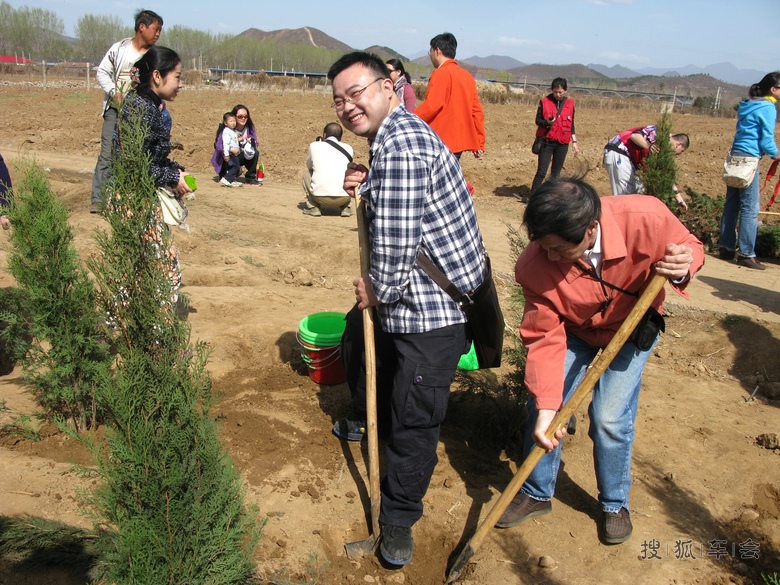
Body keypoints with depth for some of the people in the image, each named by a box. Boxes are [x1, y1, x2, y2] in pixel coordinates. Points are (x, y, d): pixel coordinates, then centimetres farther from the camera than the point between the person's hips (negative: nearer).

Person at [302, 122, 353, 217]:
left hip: (320, 197, -1)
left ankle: (313, 207, 18)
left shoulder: (314, 146, 8)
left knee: (307, 173, 28)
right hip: (343, 198, 1)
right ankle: (345, 207, 20)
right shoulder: (348, 148, 12)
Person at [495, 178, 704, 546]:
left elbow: (690, 246, -12)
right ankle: (536, 493, 23)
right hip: (573, 332, 1)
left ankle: (614, 503, 20)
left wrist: (682, 266, -37)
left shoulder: (646, 219, -35)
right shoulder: (535, 265, -31)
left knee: (610, 419, -9)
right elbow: (544, 338, -26)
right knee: (540, 409, -4)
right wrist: (545, 409, -32)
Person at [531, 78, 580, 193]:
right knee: (541, 171, -7)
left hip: (562, 143, 3)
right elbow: (538, 120, -1)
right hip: (547, 141, -3)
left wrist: (574, 142, 9)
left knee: (556, 173, 7)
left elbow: (571, 125, 13)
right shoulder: (544, 101, -2)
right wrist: (546, 122, -22)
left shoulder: (570, 103, 7)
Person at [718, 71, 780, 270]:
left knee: (732, 204, 11)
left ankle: (726, 247, 17)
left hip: (735, 156, 9)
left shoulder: (748, 105, 15)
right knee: (750, 208, -5)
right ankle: (746, 254, -2)